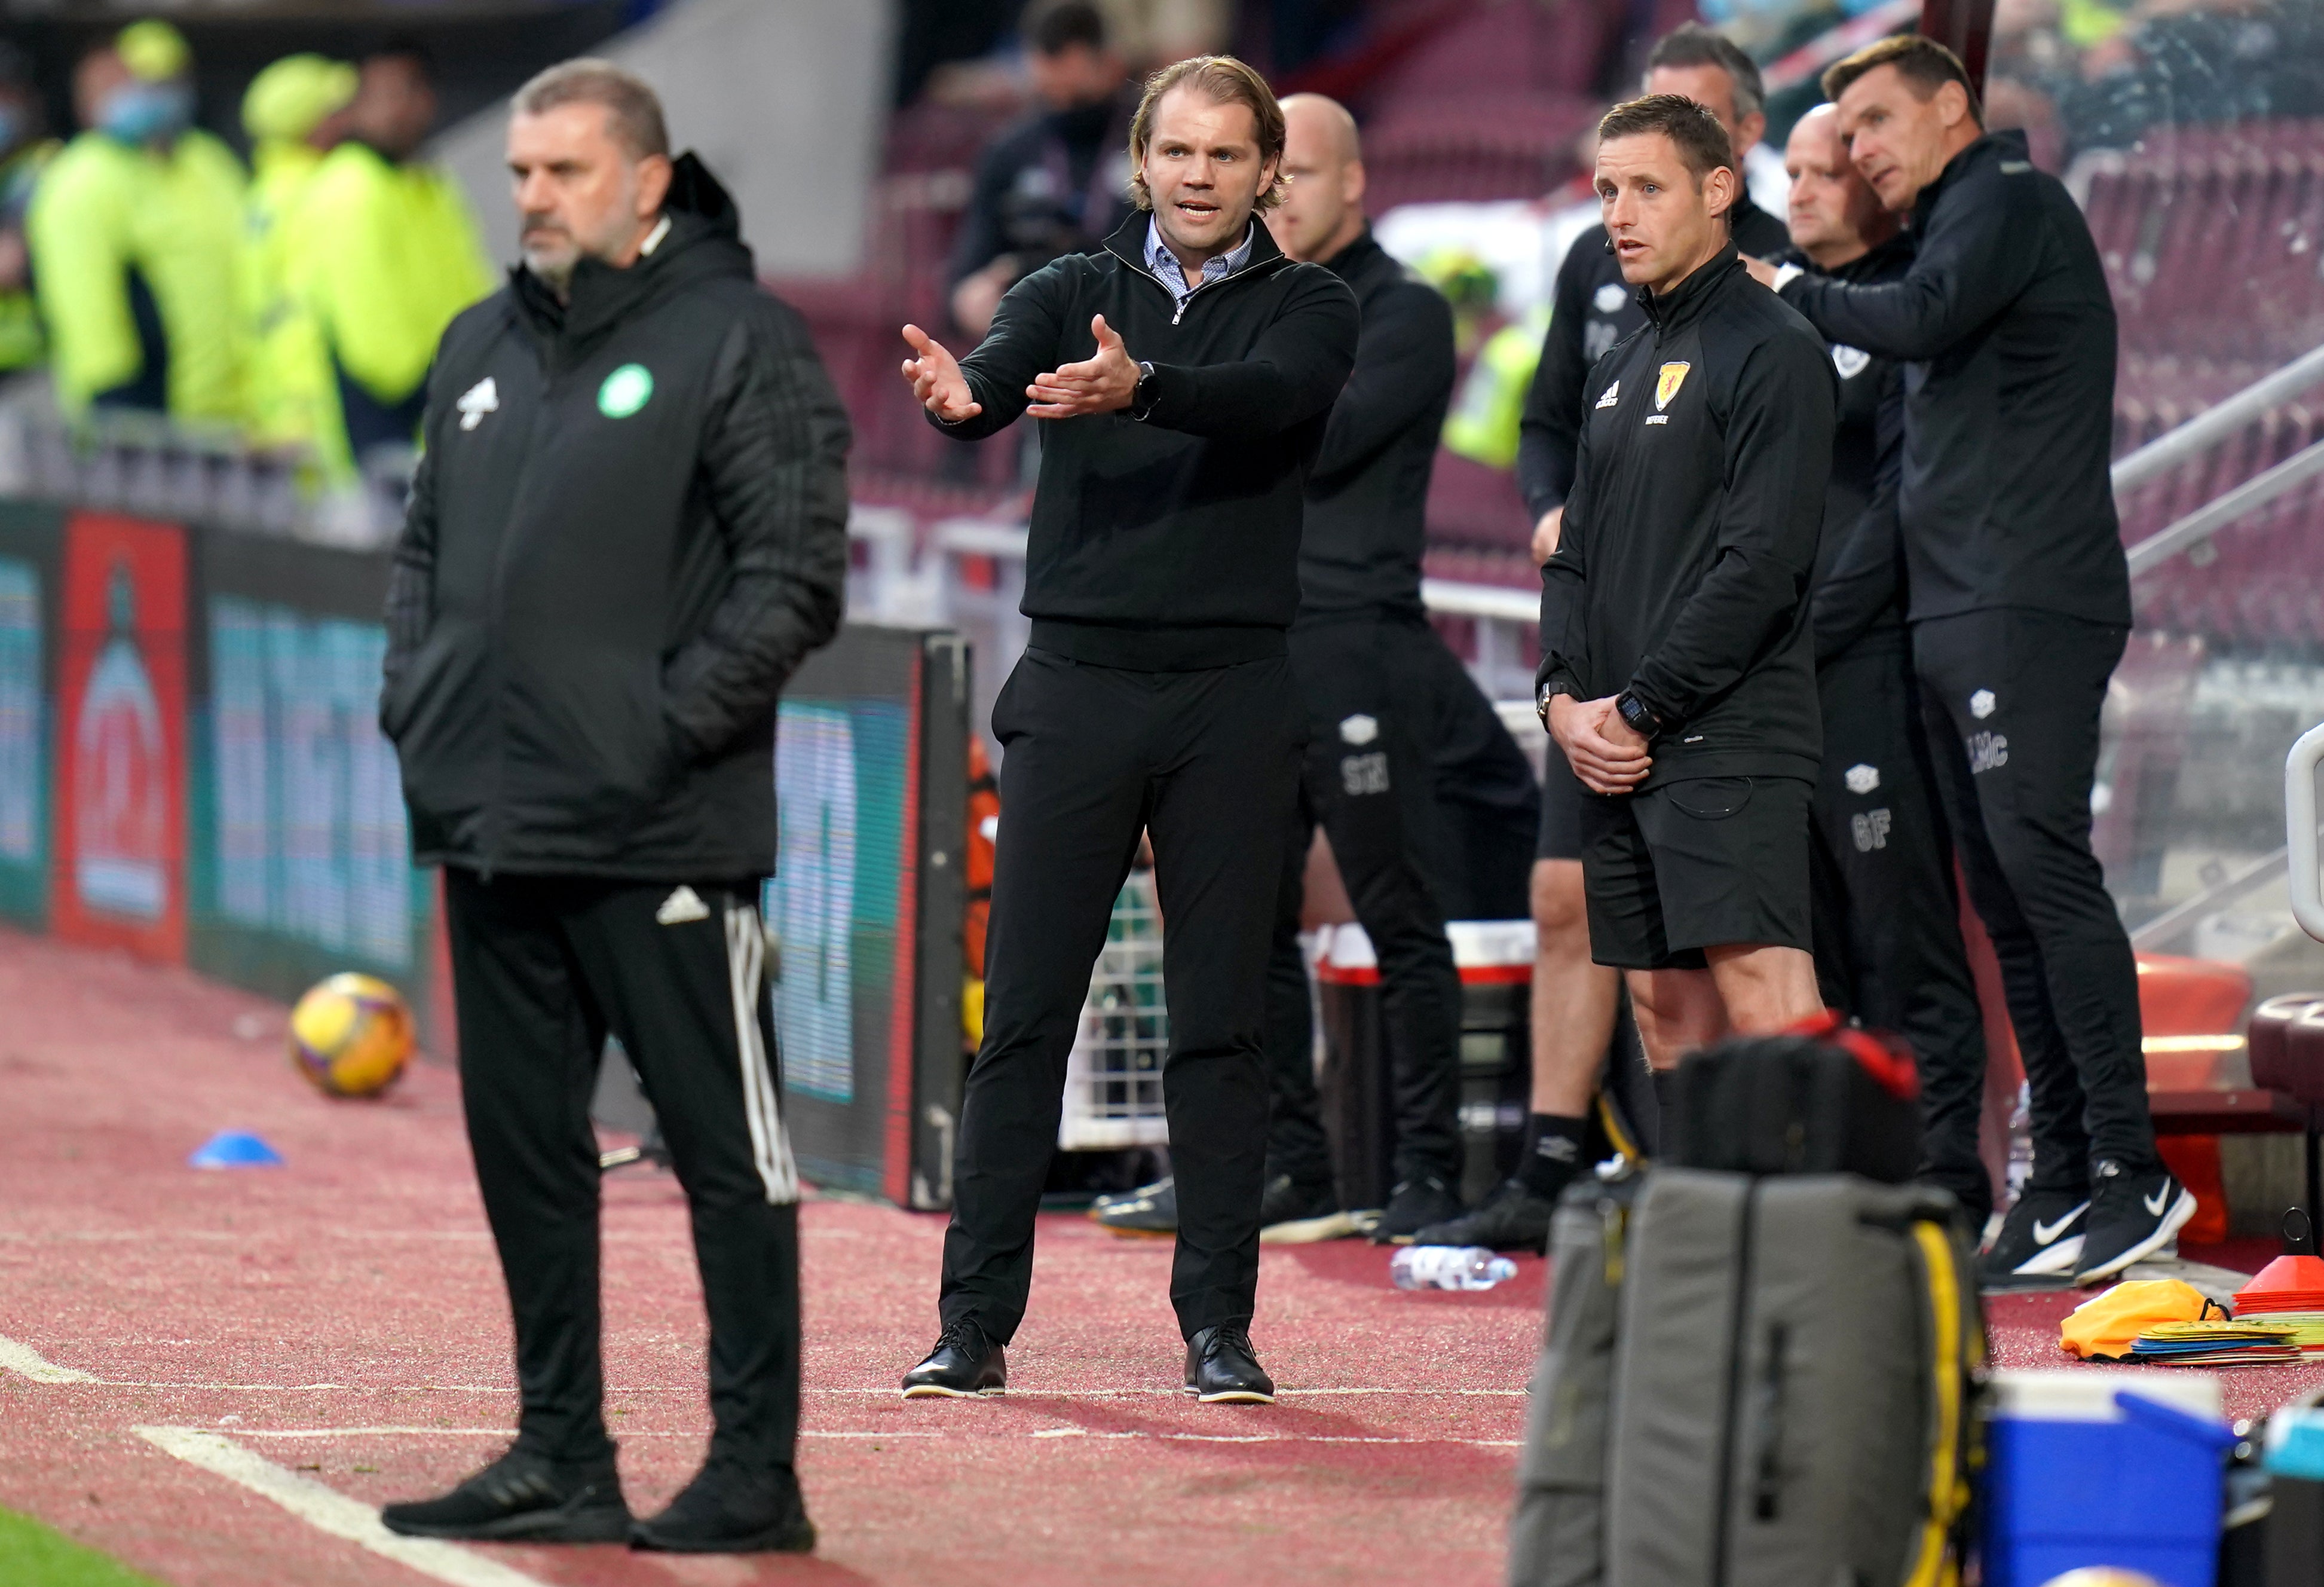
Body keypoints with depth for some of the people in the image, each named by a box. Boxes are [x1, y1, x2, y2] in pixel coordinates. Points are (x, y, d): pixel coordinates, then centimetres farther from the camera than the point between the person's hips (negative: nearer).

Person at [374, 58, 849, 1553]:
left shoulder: (739, 338, -5)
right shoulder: (482, 348, 16)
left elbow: (796, 577, -10)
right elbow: (427, 546, 25)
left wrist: (668, 726, -15)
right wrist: (412, 697, 9)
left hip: (662, 839, -7)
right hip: (492, 827, 7)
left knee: (729, 1149, -1)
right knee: (524, 1149, 10)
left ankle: (757, 1471, 3)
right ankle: (562, 1457, 18)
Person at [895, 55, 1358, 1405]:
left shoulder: (1309, 307, 6)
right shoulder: (1076, 294, 9)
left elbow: (1272, 396, -17)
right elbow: (1001, 372, -13)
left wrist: (1138, 386, -37)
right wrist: (958, 392, -38)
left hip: (1234, 698, -1)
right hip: (1078, 686, 1)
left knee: (1223, 1023, 3)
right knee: (1024, 1016, 0)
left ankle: (1219, 1326, 9)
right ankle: (977, 1325, 4)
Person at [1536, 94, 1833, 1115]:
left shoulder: (1773, 353, -6)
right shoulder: (1621, 370, 21)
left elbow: (1764, 563, -14)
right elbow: (1577, 555, 21)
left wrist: (1641, 708, -13)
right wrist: (1566, 697, 3)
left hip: (1727, 741, -8)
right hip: (1616, 758, 8)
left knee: (1765, 1011, -18)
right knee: (1668, 1023, 7)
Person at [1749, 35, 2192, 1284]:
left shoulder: (2009, 199, -4)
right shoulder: (1960, 224, 24)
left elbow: (1921, 321, -20)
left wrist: (1791, 291, -4)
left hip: (2026, 605, -10)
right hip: (1951, 616, 10)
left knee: (2042, 865, -16)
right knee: (2004, 898, 7)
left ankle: (2131, 1172, -18)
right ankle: (2063, 1180, 7)